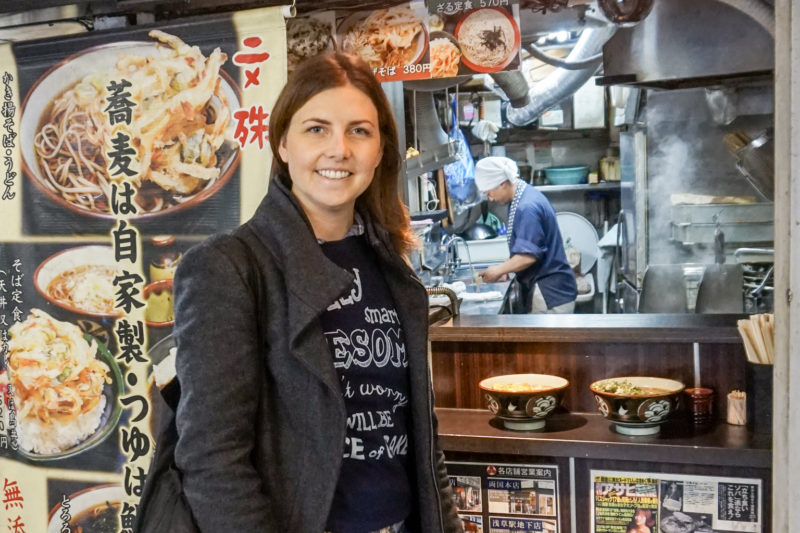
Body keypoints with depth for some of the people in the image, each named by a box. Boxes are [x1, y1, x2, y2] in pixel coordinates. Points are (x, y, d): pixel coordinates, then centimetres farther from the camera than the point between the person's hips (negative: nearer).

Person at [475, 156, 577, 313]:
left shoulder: (527, 207, -22)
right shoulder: (524, 197, 9)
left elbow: (528, 256, -25)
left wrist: (499, 270, -11)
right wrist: (504, 268, 8)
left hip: (551, 295, -10)